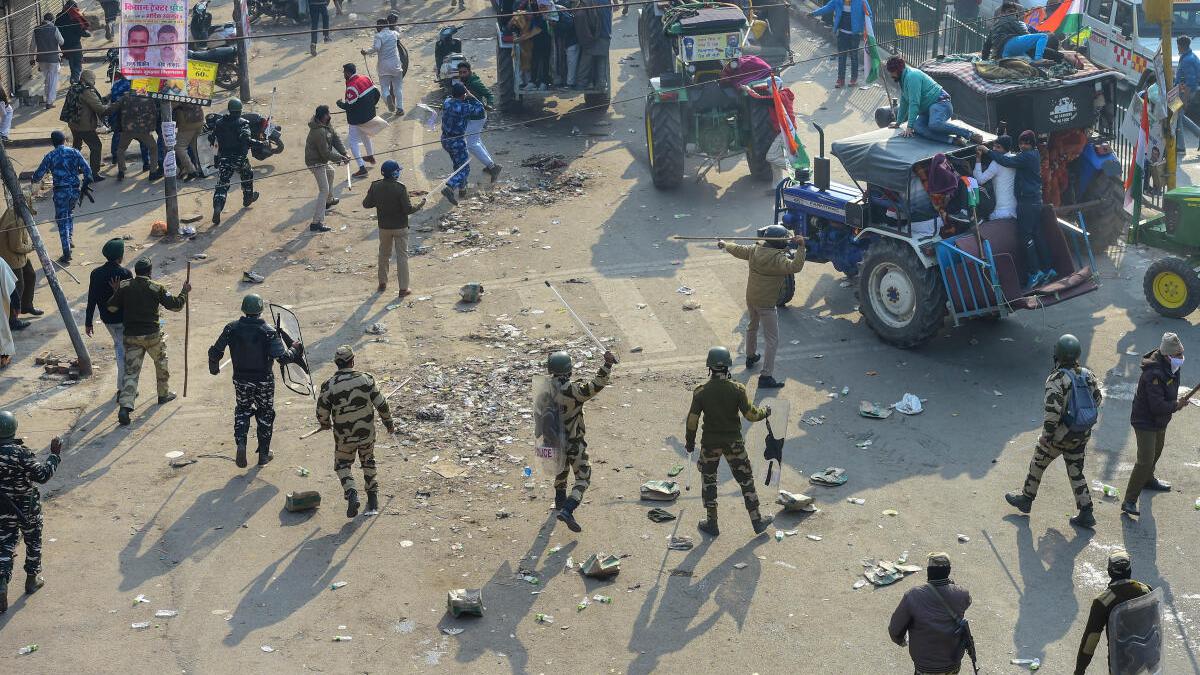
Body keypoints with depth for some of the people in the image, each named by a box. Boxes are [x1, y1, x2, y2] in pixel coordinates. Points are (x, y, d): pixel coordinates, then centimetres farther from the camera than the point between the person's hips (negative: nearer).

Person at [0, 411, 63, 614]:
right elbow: (42, 475, -24)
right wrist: (55, 455, -16)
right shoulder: (20, 452, -25)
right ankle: (32, 580, 33)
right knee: (33, 542, 19)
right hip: (27, 508, -3)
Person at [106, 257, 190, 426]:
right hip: (152, 335, -2)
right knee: (161, 363, 24)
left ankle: (125, 407, -12)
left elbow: (112, 308, 2)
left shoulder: (124, 287, -1)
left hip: (131, 336, 2)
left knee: (131, 371, 2)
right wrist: (184, 292, 13)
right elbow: (175, 305, -3)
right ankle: (164, 394, 40)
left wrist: (116, 292, 17)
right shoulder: (157, 288, -7)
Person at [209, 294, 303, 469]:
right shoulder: (267, 331, -19)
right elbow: (282, 358, -24)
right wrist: (294, 351, -3)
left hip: (241, 380, 2)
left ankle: (241, 443, 0)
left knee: (242, 410, 23)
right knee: (265, 414, 17)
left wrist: (213, 367, 16)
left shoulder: (232, 328, -10)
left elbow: (215, 352, -4)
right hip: (264, 381, -2)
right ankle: (263, 454, 24)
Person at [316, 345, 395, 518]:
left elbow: (322, 413, -6)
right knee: (368, 461, 25)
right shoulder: (366, 379, -12)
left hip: (344, 437, -2)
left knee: (342, 465, 17)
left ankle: (351, 493, -6)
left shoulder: (329, 386, -16)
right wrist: (389, 423, 12)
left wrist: (325, 424, 18)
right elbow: (381, 405, -5)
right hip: (367, 432, 2)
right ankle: (372, 495, 32)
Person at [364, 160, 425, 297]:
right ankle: (403, 288, 4)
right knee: (402, 256, 4)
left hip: (384, 227, 4)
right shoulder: (400, 187, -19)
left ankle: (382, 283, 32)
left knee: (384, 254, 22)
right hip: (400, 227, -4)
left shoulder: (375, 186, -8)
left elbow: (366, 204, 0)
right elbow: (408, 209, -19)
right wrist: (420, 205, -3)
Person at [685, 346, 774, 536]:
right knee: (745, 479, 14)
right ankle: (757, 521, 21)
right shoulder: (737, 389, -13)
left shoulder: (701, 392, -11)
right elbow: (750, 414, -10)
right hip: (734, 442, 0)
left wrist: (689, 442, 8)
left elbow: (692, 419, -7)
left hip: (710, 442, 0)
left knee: (708, 480, 17)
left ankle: (712, 523, 21)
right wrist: (765, 412, 11)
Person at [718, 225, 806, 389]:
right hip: (766, 304, -8)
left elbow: (738, 250, 15)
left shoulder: (755, 250, -3)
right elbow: (795, 267, -39)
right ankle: (766, 377, -8)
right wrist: (800, 248, -33)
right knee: (772, 340, -3)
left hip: (751, 298, 8)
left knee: (752, 327, 33)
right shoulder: (778, 258, -24)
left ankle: (750, 356, 54)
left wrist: (725, 245, 34)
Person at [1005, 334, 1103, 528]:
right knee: (1076, 472, 16)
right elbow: (1097, 399, 10)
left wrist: (1046, 435, -16)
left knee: (1038, 463, 17)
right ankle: (1086, 514, 13)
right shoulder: (1087, 374, -2)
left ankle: (1026, 499, 32)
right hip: (1082, 435, 6)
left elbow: (1053, 411, -26)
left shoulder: (1056, 379, -22)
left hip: (1061, 434, -6)